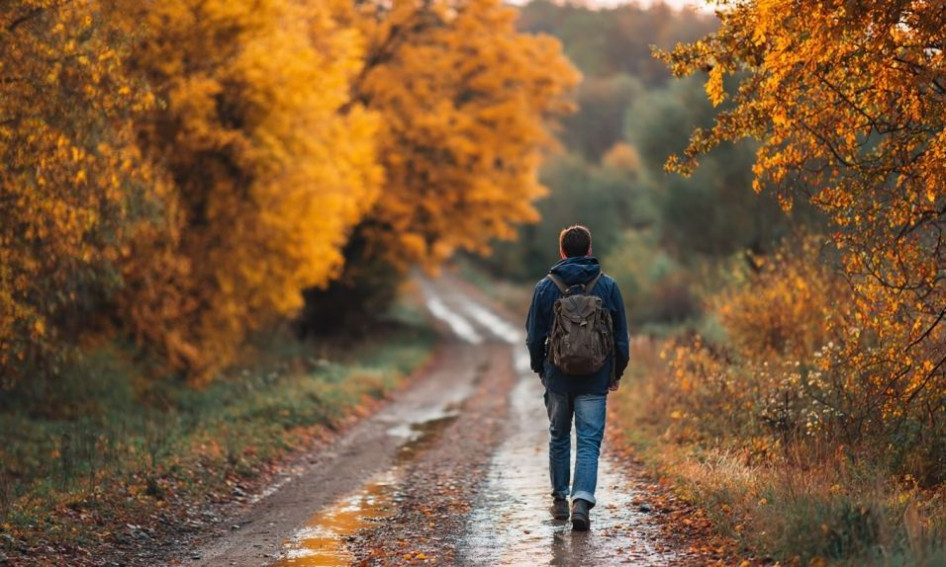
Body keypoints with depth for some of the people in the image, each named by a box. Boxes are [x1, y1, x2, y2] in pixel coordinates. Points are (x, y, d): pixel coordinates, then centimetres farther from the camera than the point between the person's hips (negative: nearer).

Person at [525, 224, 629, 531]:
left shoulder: (545, 287, -3)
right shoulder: (607, 286, -2)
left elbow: (534, 336, 2)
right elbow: (621, 335, 3)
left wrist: (540, 369, 18)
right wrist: (617, 372, 15)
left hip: (558, 377, 1)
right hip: (595, 379, -1)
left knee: (559, 437, 18)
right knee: (589, 442, -1)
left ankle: (560, 499, 25)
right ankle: (582, 500, -18)